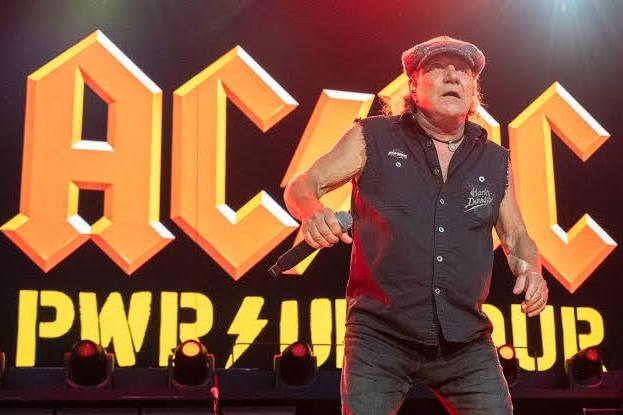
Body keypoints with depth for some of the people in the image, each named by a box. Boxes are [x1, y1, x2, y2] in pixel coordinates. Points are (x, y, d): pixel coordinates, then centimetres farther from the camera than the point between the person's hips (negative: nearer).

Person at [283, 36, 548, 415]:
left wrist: (531, 270, -4)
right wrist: (312, 212, -21)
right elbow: (301, 186, 2)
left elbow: (516, 237, 19)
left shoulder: (495, 161, 10)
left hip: (467, 341, 3)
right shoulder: (373, 138, 1)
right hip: (380, 335, -3)